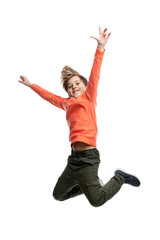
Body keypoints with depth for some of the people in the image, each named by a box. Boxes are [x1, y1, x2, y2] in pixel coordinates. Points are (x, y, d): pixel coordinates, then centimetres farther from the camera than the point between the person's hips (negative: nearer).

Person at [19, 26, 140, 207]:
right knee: (58, 195, 16)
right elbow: (50, 96, 31)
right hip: (74, 158, 8)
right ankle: (90, 184, 30)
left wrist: (100, 47, -23)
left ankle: (119, 178, 9)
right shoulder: (67, 103, 18)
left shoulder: (89, 97, 2)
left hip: (87, 157, -8)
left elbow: (94, 76, -11)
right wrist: (30, 85, 41)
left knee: (97, 200, -16)